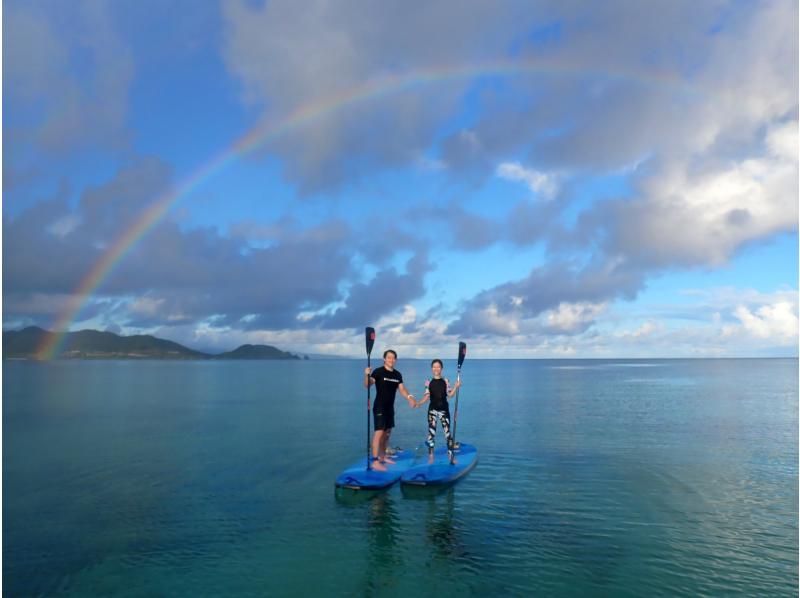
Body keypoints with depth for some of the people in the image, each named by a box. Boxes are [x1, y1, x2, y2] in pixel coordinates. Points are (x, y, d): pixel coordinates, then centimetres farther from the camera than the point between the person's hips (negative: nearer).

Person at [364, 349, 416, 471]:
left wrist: (409, 397, -14)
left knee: (387, 432, 16)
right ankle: (375, 461, -13)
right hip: (379, 407, -7)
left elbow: (402, 389, 6)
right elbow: (367, 385, -21)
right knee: (379, 432, -14)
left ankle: (382, 456, 31)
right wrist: (367, 375, -42)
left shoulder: (397, 375, 7)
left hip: (390, 407, 7)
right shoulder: (378, 371, -13)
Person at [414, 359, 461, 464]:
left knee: (447, 432, 0)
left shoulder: (445, 381, 5)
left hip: (444, 410, 0)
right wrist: (418, 403, -16)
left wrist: (456, 387, -13)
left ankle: (451, 455, 9)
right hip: (432, 410, 0)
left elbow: (450, 394, 1)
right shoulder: (429, 382, 3)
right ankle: (430, 456, 8)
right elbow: (426, 396, -1)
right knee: (431, 432, 0)